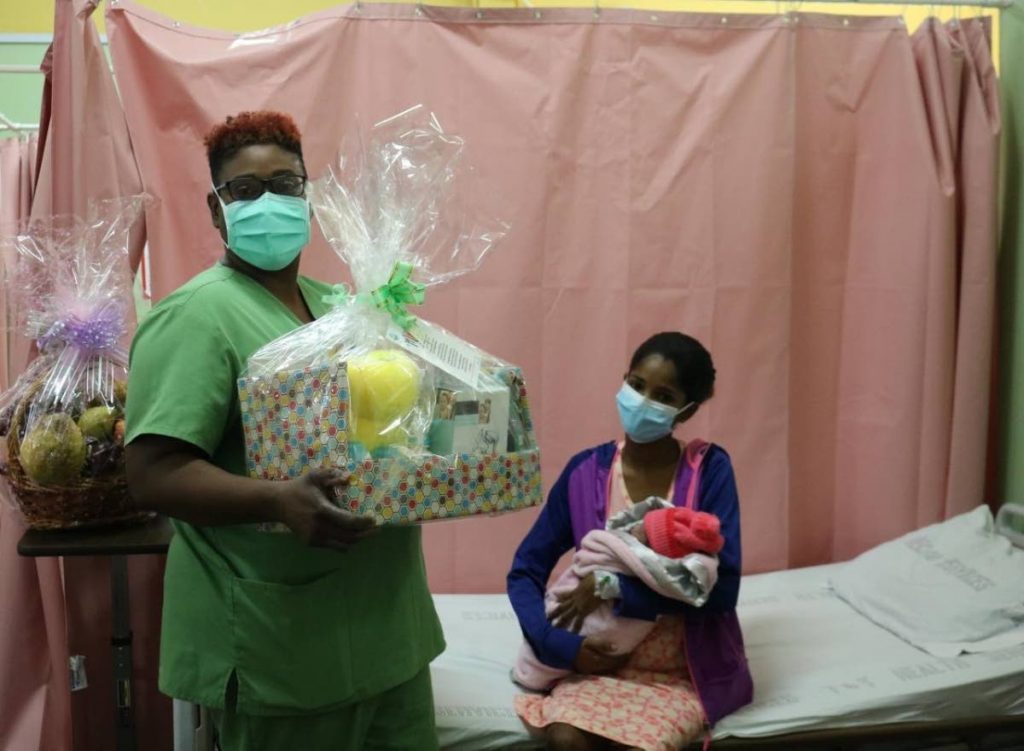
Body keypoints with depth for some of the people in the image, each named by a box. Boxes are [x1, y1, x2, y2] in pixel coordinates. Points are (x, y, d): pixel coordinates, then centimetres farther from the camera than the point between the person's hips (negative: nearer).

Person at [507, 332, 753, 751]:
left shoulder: (710, 470, -9)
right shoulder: (586, 472, -4)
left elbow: (722, 587, -16)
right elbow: (525, 571, 1)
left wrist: (615, 585, -20)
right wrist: (559, 643, -16)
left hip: (686, 670, -1)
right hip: (602, 662, 2)